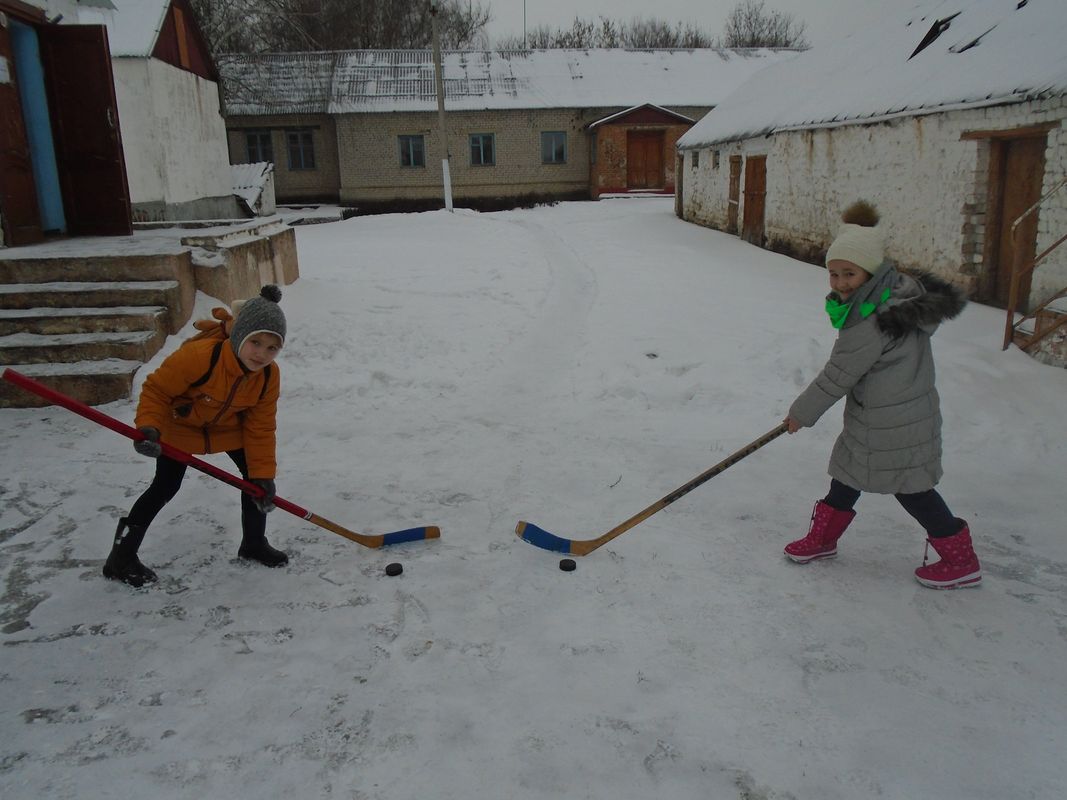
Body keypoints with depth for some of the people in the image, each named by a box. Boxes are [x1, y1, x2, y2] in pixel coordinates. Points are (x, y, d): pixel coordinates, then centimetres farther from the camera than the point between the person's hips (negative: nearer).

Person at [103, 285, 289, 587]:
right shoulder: (199, 355, -40)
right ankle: (121, 557, 7)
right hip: (180, 423, -5)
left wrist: (263, 476, -18)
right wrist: (149, 428, -41)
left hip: (228, 425, 5)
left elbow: (260, 428, -16)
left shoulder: (269, 375, -23)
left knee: (255, 472, 0)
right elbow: (156, 389, -26)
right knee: (166, 486, -6)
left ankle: (254, 544, 19)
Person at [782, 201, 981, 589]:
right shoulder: (901, 290, 0)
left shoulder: (872, 322, -28)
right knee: (847, 474, 18)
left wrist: (801, 412, -9)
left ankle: (962, 560, 22)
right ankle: (822, 538, 33)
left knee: (910, 489, 4)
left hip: (894, 424, -10)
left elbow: (837, 376, -21)